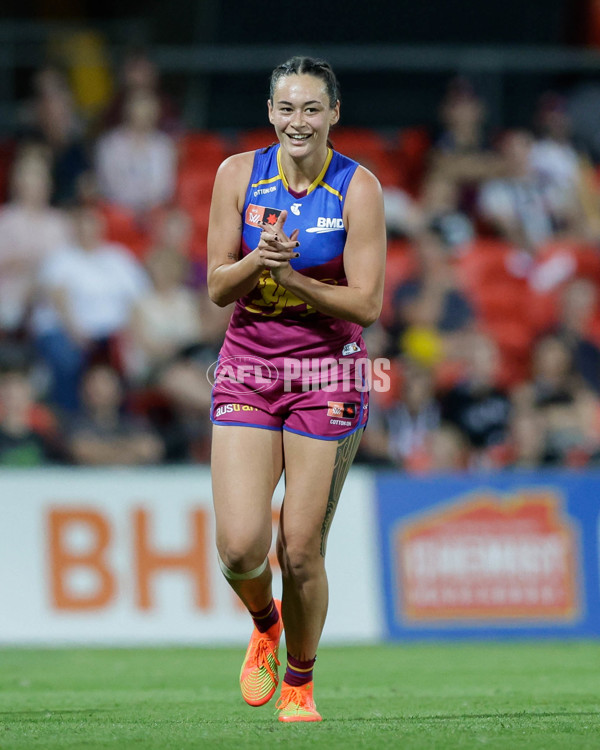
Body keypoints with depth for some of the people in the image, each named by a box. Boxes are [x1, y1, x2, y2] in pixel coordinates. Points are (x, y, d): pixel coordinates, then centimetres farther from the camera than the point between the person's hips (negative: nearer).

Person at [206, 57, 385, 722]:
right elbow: (217, 287, 1)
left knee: (301, 553, -3)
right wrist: (258, 259, -20)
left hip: (326, 375, -2)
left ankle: (299, 685, 22)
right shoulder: (238, 174, 0)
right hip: (246, 368, 2)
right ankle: (264, 625, 23)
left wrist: (293, 278, -22)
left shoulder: (357, 187, -8)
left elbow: (366, 304, -9)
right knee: (240, 547, -12)